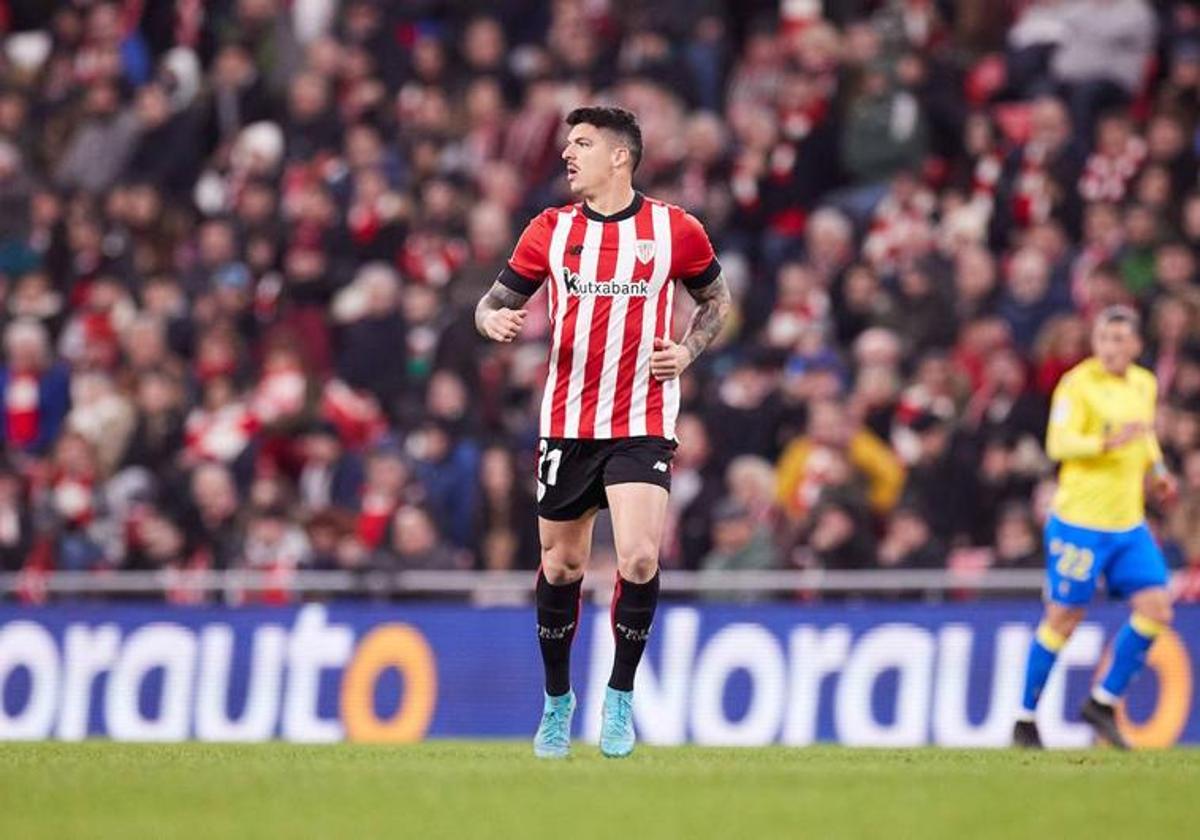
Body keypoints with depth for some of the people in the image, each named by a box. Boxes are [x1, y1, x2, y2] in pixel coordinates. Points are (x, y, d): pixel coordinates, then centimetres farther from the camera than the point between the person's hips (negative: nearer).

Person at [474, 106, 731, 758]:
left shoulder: (675, 230, -1)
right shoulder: (551, 230, 3)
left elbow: (715, 298, 15)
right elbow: (496, 301, 9)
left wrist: (687, 350, -2)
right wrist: (494, 319, -14)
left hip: (642, 424, -2)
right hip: (567, 425, 2)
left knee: (638, 558, -19)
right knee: (560, 566, 8)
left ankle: (620, 697, -1)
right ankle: (557, 699, 28)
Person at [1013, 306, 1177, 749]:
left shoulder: (1145, 384, 10)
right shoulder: (1078, 383, -12)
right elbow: (1058, 444, -20)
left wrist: (1158, 469, 12)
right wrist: (1107, 443, -33)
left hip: (1129, 523, 6)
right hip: (1080, 519, -6)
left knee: (1156, 608, -5)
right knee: (1064, 617, -1)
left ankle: (1103, 702, 9)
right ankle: (1026, 720, 12)